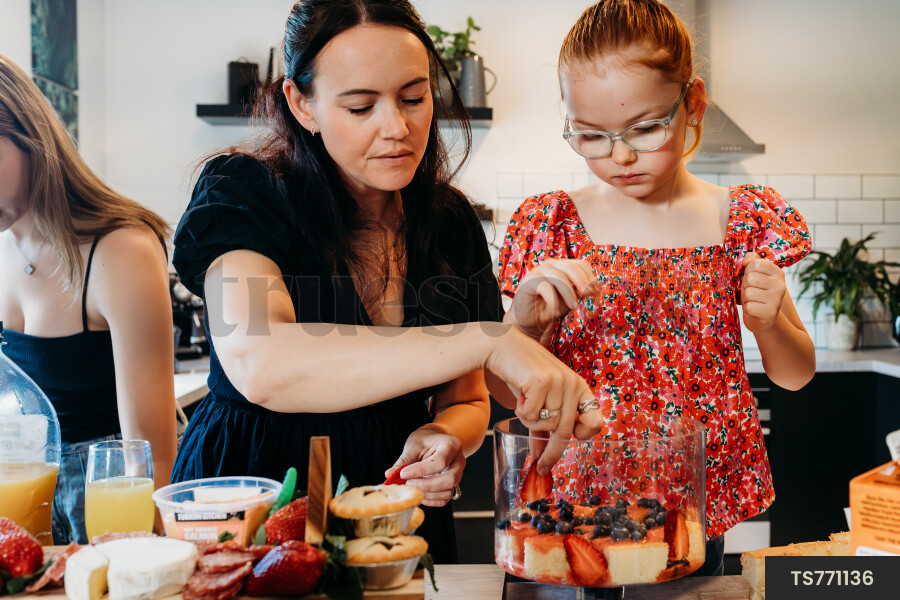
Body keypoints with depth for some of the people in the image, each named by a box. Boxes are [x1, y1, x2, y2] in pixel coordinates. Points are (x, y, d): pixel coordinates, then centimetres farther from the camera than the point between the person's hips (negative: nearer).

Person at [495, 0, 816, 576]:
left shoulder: (742, 220, -2)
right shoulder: (550, 225, -3)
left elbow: (796, 374, 6)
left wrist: (768, 322, -15)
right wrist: (524, 322, -21)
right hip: (579, 503, 0)